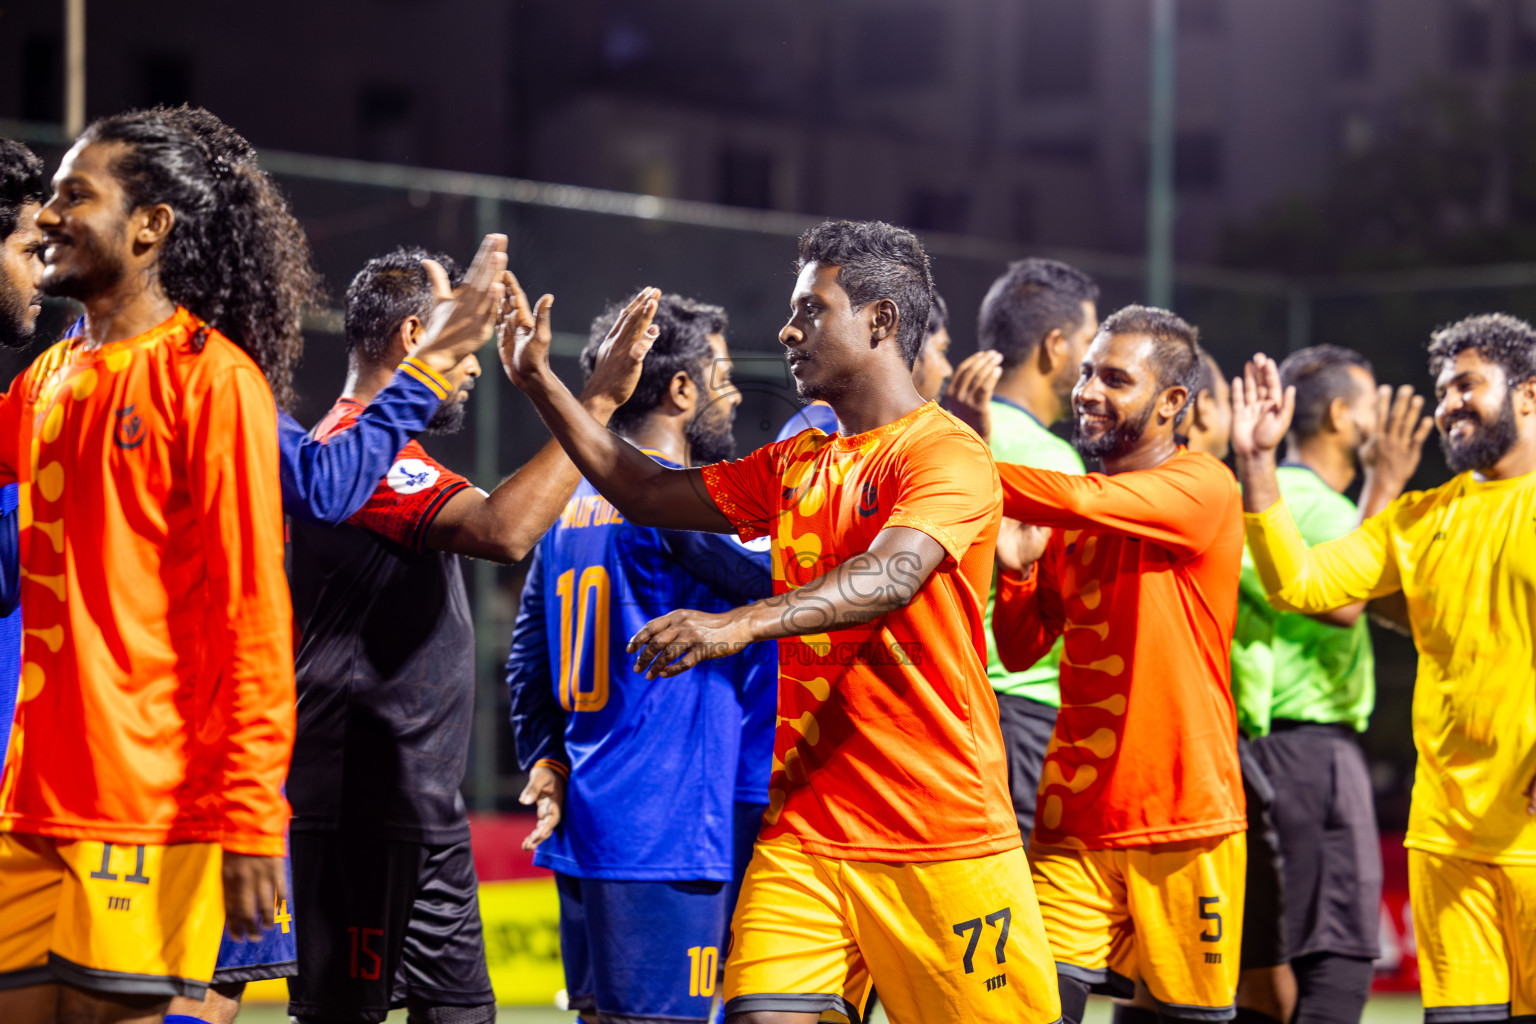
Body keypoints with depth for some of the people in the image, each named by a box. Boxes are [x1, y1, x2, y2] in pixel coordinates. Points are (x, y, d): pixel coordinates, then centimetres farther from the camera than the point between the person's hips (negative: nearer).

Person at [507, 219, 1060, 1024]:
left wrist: (740, 623, -40)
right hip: (803, 833, 6)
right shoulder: (795, 465, 16)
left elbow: (890, 577, -26)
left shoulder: (947, 453, -9)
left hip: (941, 842, -6)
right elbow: (648, 493, 22)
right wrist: (542, 384, 15)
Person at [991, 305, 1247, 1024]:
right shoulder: (1071, 518, 13)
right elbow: (1021, 650, 14)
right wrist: (1014, 565, -4)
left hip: (1183, 816, -5)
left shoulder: (1202, 486, -7)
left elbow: (1081, 502, -24)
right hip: (1073, 816, 5)